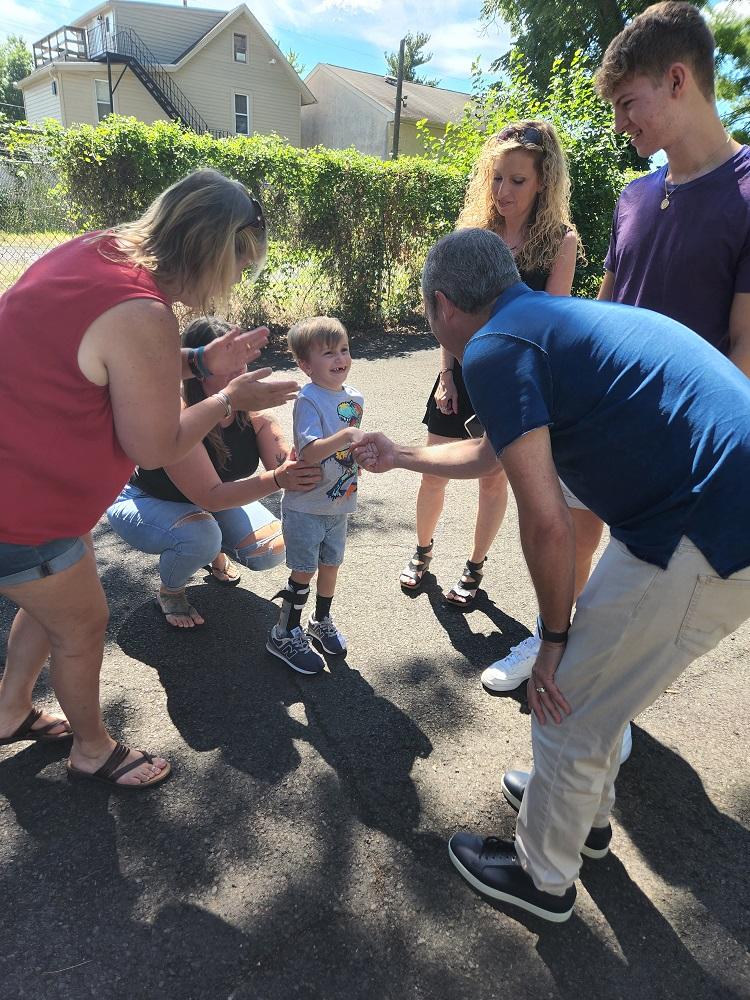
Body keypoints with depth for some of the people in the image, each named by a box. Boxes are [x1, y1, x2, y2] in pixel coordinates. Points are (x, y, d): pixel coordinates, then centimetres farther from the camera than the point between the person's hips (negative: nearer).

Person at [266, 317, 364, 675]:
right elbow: (309, 451, -32)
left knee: (330, 564, 18)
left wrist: (361, 452, 5)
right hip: (306, 506, -6)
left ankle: (321, 623, 40)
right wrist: (344, 437, -44)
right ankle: (285, 634, 21)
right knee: (304, 571, 2)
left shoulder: (355, 397, 3)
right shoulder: (307, 400, -20)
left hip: (340, 502, 7)